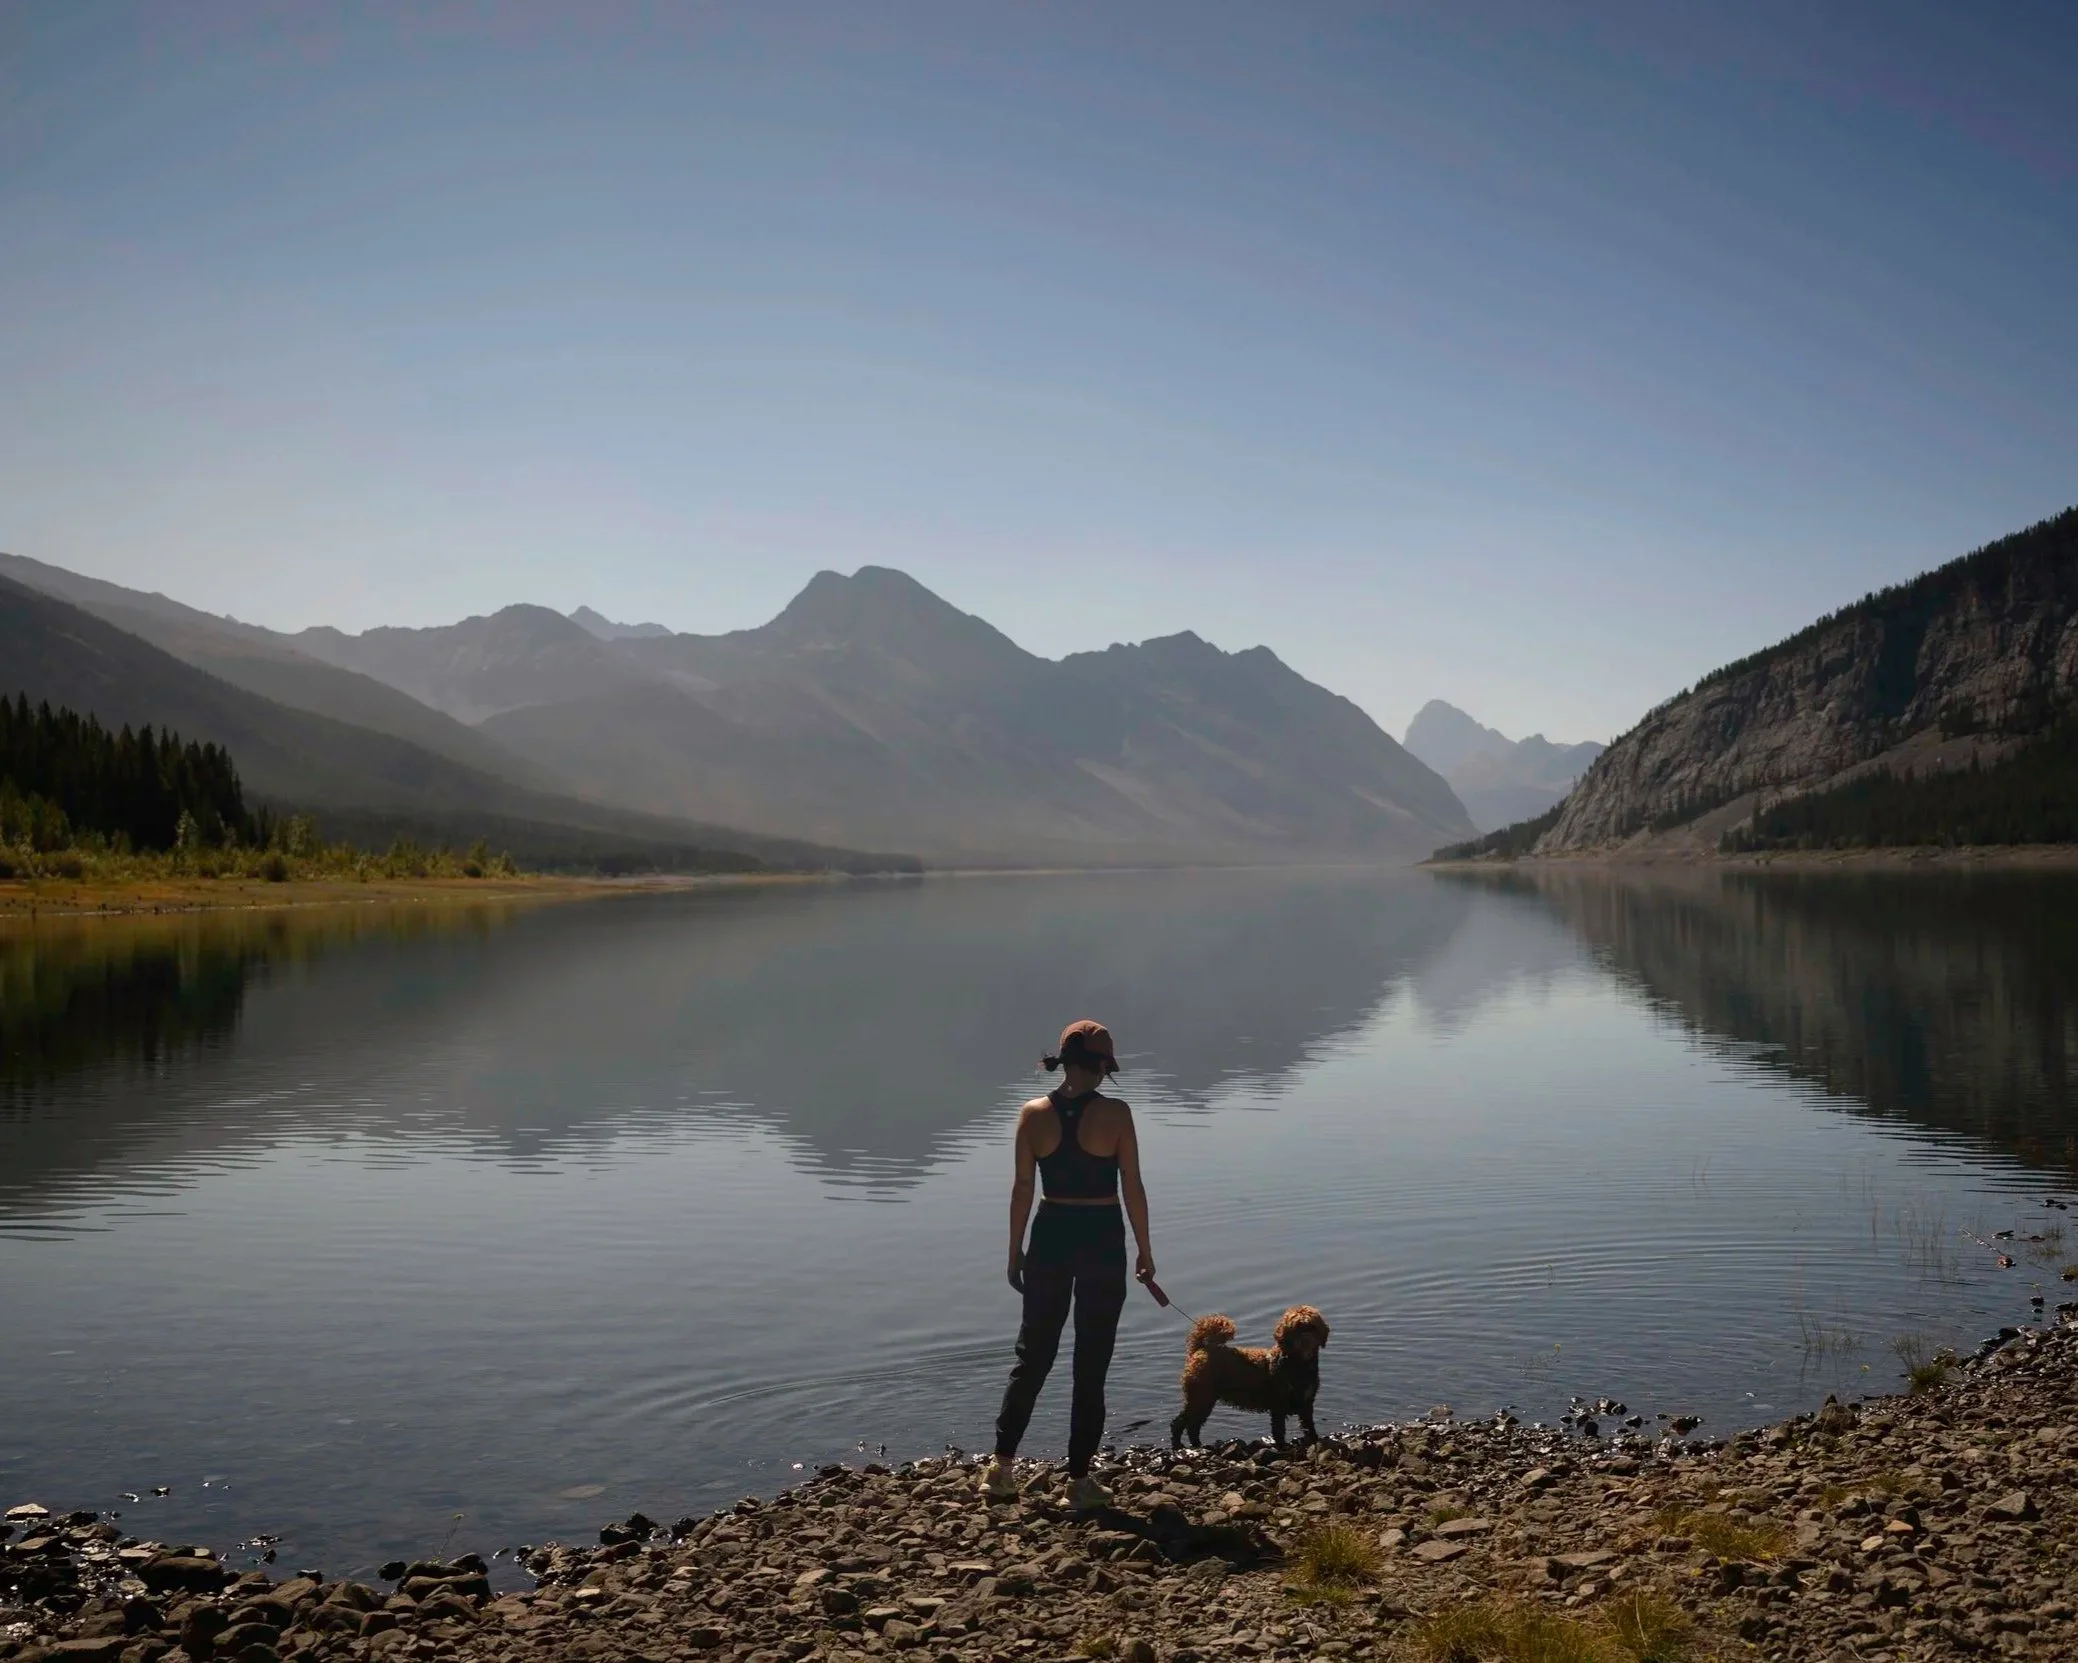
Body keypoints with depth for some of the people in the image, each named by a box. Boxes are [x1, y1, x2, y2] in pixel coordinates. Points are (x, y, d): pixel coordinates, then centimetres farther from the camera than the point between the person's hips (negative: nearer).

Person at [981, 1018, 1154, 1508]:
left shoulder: (1034, 1114, -4)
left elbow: (1022, 1188, 0)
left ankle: (1001, 1467, 16)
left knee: (1032, 1354, 16)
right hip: (1102, 1239, -2)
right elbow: (1132, 1188, -8)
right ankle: (1079, 1480, 15)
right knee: (1091, 1365, 9)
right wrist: (1145, 1251, 4)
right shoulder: (1114, 1114, -12)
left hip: (1051, 1236, 3)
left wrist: (1015, 1252, 10)